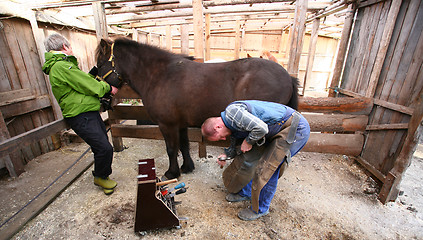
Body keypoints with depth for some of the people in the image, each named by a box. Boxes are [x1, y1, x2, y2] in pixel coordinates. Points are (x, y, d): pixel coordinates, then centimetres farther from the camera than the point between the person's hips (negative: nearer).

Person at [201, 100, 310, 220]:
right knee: (252, 156, 12)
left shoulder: (232, 111, -24)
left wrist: (248, 141, -15)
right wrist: (226, 155, 4)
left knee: (268, 167, -10)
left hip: (296, 128, -10)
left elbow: (261, 128, -32)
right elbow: (237, 145, 20)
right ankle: (245, 192, 31)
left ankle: (260, 209, 12)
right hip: (279, 130, 10)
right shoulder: (231, 124, 8)